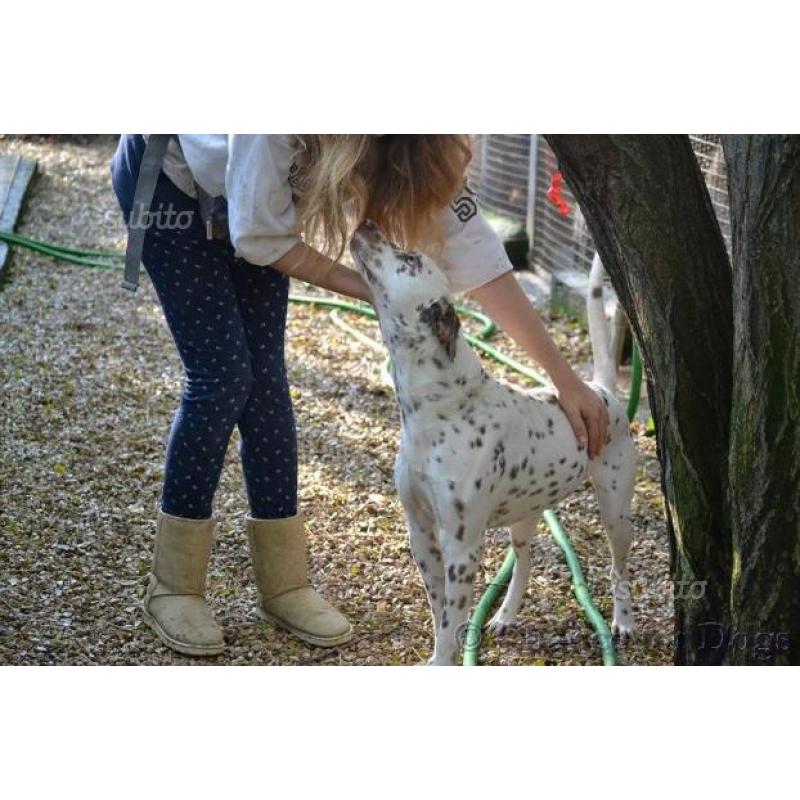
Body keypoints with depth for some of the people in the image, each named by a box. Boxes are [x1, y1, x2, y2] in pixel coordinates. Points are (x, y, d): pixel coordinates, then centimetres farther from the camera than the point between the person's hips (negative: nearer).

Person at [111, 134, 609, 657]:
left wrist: (566, 379, -23)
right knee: (224, 374, -12)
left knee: (265, 375, -1)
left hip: (253, 201, 5)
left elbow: (479, 257, -23)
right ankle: (173, 588, 1)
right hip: (167, 179, -5)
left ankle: (284, 585, 9)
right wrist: (371, 290, -28)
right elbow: (258, 236, -27)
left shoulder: (417, 154, -26)